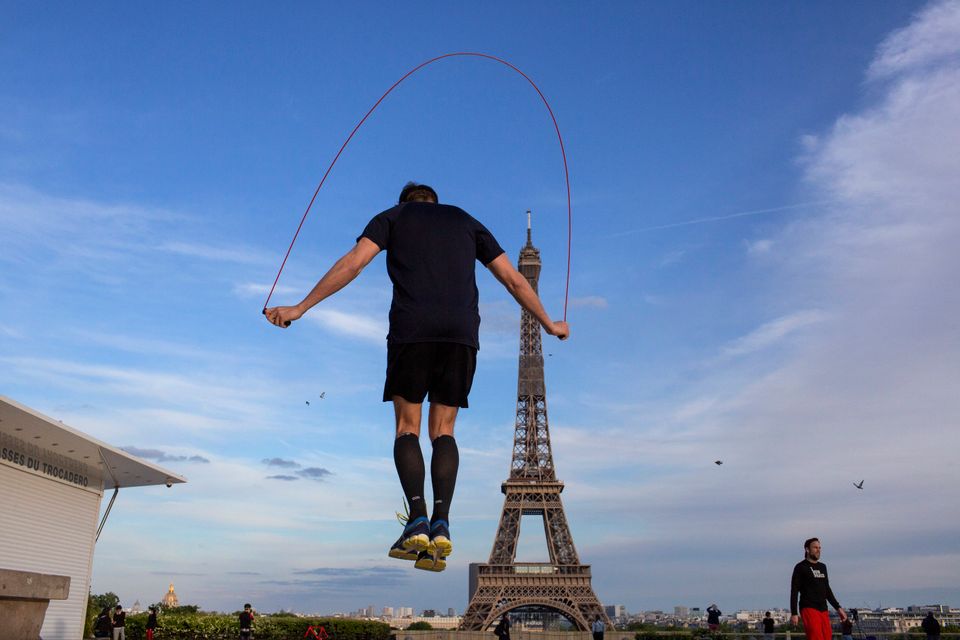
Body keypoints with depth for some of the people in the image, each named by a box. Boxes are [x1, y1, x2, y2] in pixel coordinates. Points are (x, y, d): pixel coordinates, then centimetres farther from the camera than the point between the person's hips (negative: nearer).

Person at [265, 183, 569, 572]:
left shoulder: (393, 216, 20)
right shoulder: (466, 222, 27)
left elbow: (353, 263, 4)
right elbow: (514, 280, 22)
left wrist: (300, 308, 6)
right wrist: (549, 325, 31)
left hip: (411, 330, -2)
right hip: (462, 333, 2)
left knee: (407, 428, 7)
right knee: (443, 430, 9)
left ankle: (417, 521, -11)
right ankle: (441, 523, -9)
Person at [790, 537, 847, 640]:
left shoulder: (822, 567, 20)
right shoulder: (801, 567, -1)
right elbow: (794, 592, -4)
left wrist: (838, 607, 20)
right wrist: (794, 613, -12)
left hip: (823, 610, 7)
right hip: (809, 609, -7)